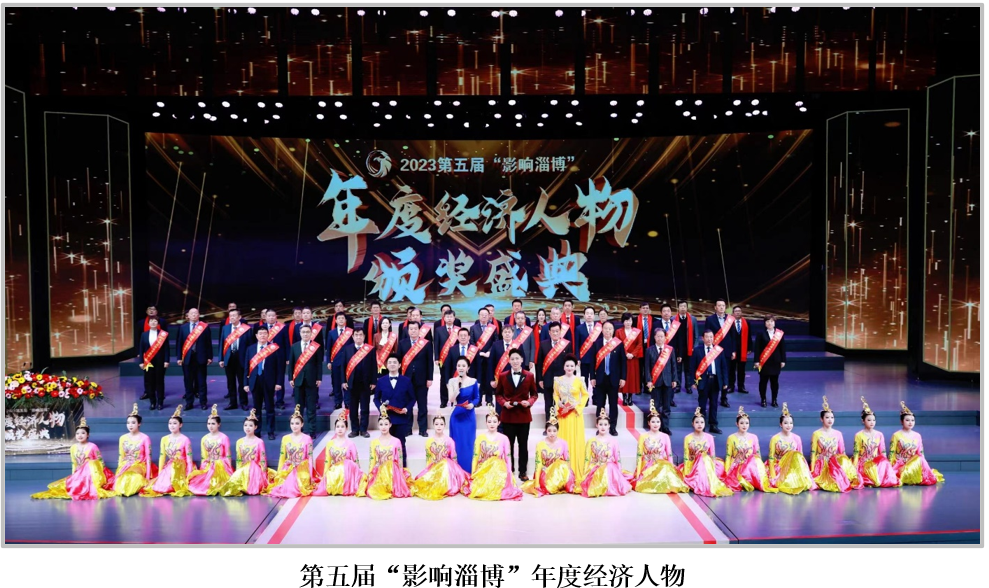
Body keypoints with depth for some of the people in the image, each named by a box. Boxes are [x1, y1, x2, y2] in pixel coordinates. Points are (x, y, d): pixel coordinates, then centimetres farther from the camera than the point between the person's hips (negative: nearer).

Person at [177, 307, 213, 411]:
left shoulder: (205, 327, 2)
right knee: (188, 381, 6)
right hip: (187, 358, 2)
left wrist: (209, 357, -2)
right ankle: (189, 402, 14)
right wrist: (179, 357, 0)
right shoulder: (183, 328, 8)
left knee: (201, 381, 4)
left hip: (200, 358, -2)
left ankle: (203, 402, 10)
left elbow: (208, 343, 2)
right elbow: (179, 343, 7)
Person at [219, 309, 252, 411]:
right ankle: (232, 402, 18)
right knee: (231, 382, 9)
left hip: (241, 358, -3)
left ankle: (243, 403, 14)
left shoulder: (246, 328, -4)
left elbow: (249, 344, -4)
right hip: (228, 358, 3)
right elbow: (222, 344, 7)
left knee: (242, 382, 5)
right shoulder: (225, 328, 7)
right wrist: (221, 359, 2)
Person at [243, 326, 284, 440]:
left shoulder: (275, 348, -3)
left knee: (270, 408, 5)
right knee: (256, 408, 10)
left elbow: (280, 367, -4)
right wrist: (246, 383, 1)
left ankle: (271, 432, 13)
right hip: (255, 382, 3)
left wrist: (279, 382, -9)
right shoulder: (250, 349, 7)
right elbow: (246, 367, 7)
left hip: (269, 382, -3)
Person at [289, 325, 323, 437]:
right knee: (298, 407, 8)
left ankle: (312, 431, 6)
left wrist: (319, 378, -6)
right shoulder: (294, 346, 8)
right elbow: (291, 363, 8)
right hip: (298, 380, 3)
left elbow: (319, 363, -1)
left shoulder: (316, 347, 0)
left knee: (311, 408, 2)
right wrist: (291, 378, 2)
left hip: (311, 380, -2)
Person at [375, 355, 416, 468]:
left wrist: (407, 409, -12)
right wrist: (380, 407, -10)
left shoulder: (406, 381, 3)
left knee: (400, 444, 4)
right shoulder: (381, 381, 7)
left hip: (401, 418, -1)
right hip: (386, 417, 1)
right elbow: (376, 398, 11)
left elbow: (412, 399, 6)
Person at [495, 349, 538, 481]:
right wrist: (504, 403, -13)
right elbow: (498, 394, 6)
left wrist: (529, 402, -14)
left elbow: (534, 394, 5)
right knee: (508, 444, 6)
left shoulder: (529, 376, 1)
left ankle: (523, 472, 16)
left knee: (523, 444, 7)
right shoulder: (502, 376, 1)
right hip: (508, 415, 0)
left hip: (523, 415, 0)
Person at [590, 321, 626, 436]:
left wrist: (623, 378, -4)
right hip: (600, 378, 1)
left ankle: (612, 427, 13)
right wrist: (592, 377, -2)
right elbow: (593, 361, 2)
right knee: (600, 404, 6)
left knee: (613, 404, 7)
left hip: (614, 379, -1)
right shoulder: (597, 343, 1)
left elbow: (623, 362, 0)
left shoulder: (619, 344, -2)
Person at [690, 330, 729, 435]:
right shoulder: (697, 350, -2)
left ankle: (714, 426, 19)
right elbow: (692, 367, -1)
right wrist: (693, 382, -6)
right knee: (702, 405, 6)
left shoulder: (719, 350, 4)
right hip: (703, 380, -2)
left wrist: (725, 382, 3)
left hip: (715, 380, 2)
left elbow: (724, 367, 7)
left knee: (714, 404, 10)